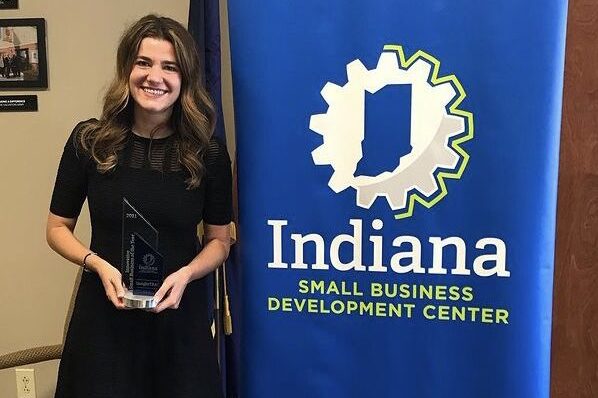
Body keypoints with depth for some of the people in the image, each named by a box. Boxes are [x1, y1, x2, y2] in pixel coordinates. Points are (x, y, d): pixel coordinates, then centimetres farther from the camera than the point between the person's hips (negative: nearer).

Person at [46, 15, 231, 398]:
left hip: (180, 315, 1)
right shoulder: (89, 140, -6)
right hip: (105, 314, 0)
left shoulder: (209, 154, -5)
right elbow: (58, 228, 3)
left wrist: (186, 274, -15)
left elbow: (219, 240, 4)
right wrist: (99, 264, -14)